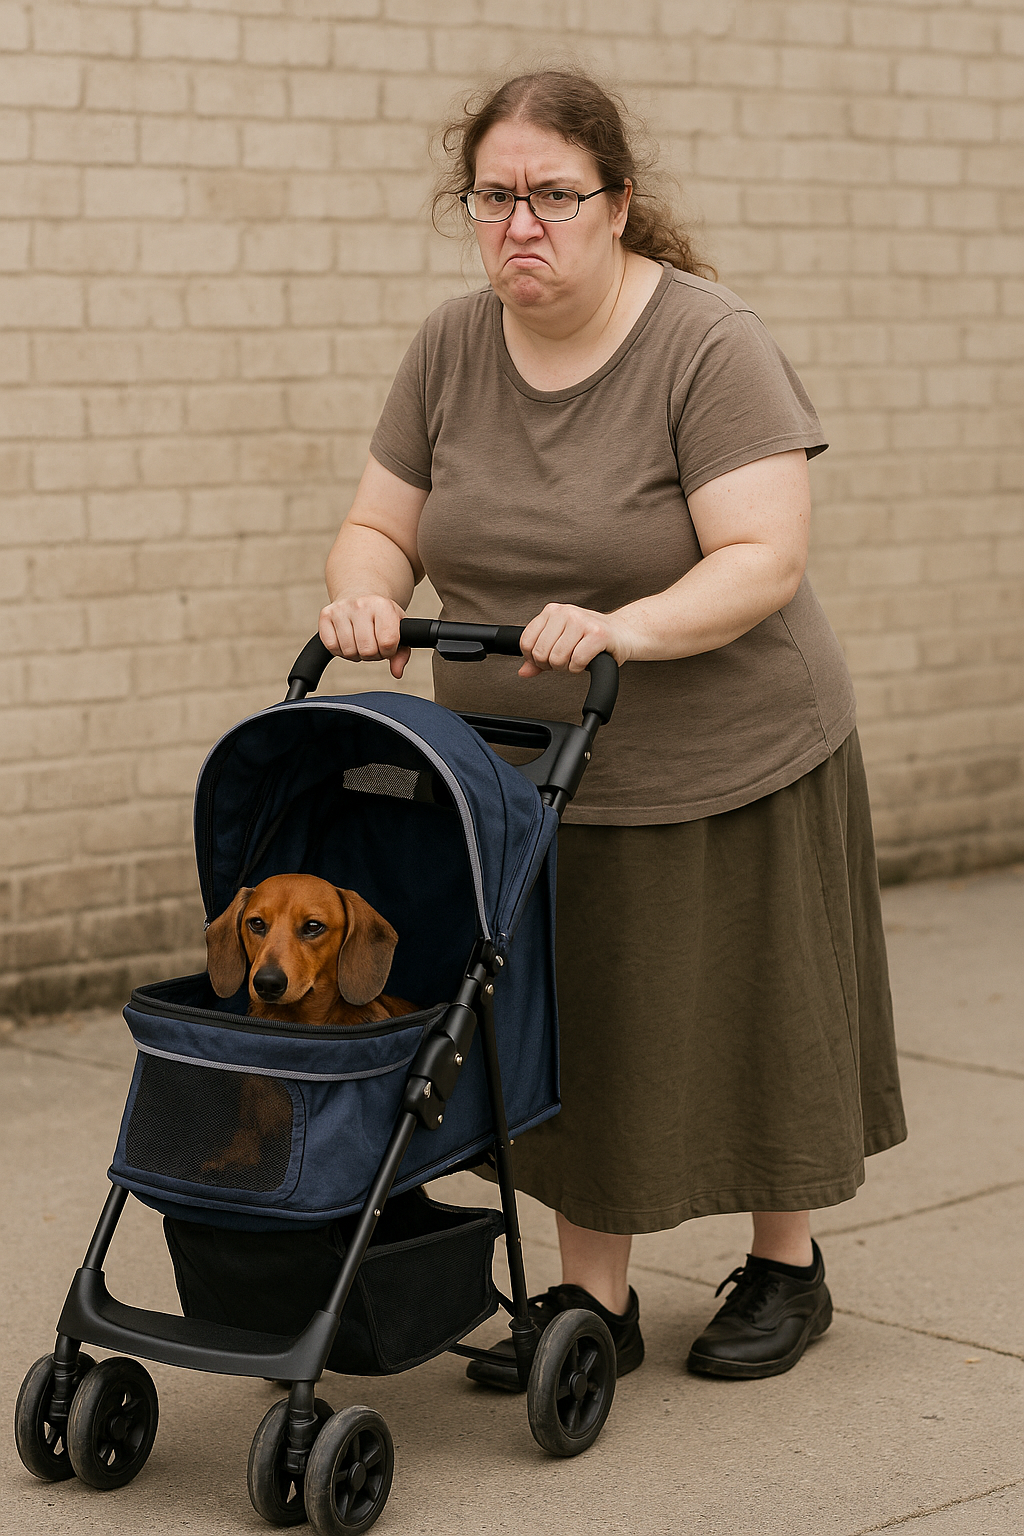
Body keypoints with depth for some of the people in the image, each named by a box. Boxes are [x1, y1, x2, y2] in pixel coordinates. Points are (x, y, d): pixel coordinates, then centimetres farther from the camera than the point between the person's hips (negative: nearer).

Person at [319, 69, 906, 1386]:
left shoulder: (711, 348, -17)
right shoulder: (450, 350, -1)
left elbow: (765, 561, -23)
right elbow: (380, 528, 3)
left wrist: (629, 629, -38)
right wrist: (365, 592, -19)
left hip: (720, 770, -4)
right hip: (523, 775, 4)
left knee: (744, 1023, 10)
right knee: (573, 1037, 9)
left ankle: (786, 1269, 29)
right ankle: (592, 1300, 21)